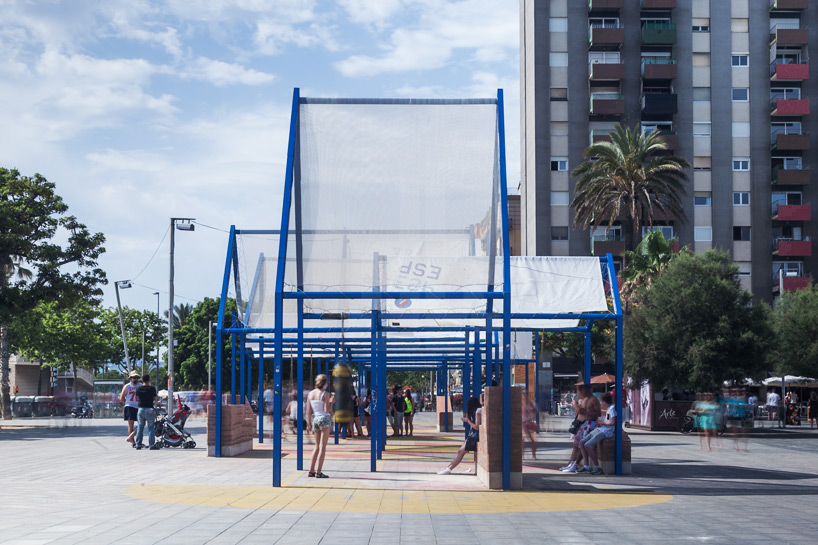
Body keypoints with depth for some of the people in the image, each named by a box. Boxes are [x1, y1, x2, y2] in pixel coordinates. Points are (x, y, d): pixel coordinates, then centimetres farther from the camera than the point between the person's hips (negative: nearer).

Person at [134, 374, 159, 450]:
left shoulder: (138, 389, 2)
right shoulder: (152, 388, -9)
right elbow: (155, 399, 1)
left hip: (140, 409, 4)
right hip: (149, 409, -4)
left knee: (140, 427, 11)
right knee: (151, 428, 0)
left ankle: (138, 444, 12)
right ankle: (151, 444, -3)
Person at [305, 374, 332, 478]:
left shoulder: (310, 394, 7)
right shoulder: (325, 394, -10)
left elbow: (308, 411, 7)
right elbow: (327, 410, -15)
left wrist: (308, 424, 11)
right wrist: (331, 402, 0)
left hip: (315, 419, 6)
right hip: (324, 419, -6)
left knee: (317, 446, 16)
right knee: (323, 446, -2)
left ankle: (311, 471, 12)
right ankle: (318, 472, -4)